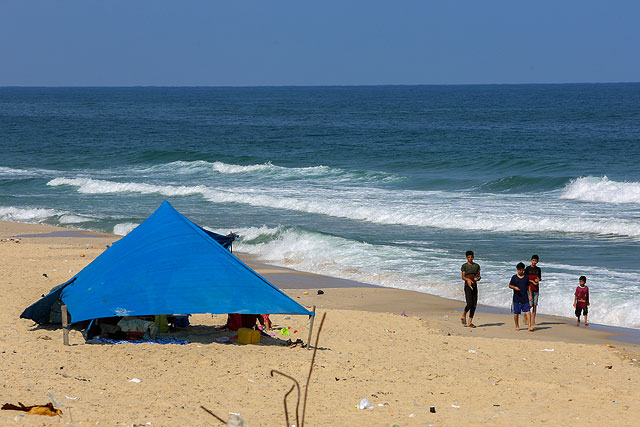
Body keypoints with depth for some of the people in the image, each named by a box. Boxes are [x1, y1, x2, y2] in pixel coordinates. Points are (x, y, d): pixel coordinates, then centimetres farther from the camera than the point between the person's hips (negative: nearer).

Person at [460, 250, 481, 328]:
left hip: (474, 286, 5)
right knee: (469, 304, -16)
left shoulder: (477, 266, 10)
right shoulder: (464, 266, -1)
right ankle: (464, 315, 12)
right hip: (467, 286, -5)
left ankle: (470, 322, 6)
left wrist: (477, 278, -12)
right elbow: (463, 277, -7)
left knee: (474, 305, 1)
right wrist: (468, 279, -28)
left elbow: (479, 276, 12)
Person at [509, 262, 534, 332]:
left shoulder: (526, 277, 8)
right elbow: (510, 285, 5)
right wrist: (515, 287, -15)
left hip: (525, 298, 1)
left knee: (527, 311, -10)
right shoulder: (514, 277, 3)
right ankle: (517, 326, 20)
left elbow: (528, 287, 14)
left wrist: (530, 295, 8)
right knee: (516, 313, 5)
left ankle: (530, 326, -14)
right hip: (516, 299, -1)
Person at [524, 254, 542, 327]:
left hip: (536, 289, 4)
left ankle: (533, 321, 6)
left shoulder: (538, 269, 11)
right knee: (530, 304, -13)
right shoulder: (528, 268, -1)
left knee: (535, 305, 2)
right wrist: (532, 281, -13)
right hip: (529, 288, -4)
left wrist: (538, 279, -5)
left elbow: (540, 278, 17)